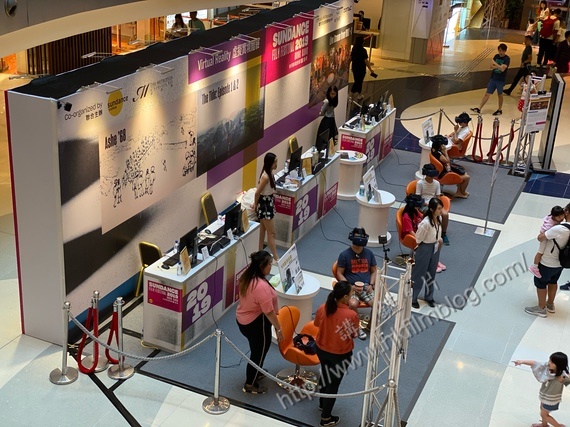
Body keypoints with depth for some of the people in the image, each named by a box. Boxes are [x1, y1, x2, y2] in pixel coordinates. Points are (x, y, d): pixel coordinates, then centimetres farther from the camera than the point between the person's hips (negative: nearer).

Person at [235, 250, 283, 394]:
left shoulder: (246, 277, -4)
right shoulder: (262, 286, -32)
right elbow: (268, 312, -27)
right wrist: (278, 329, -16)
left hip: (243, 319, 9)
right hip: (256, 323, -9)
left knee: (256, 349, 29)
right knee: (259, 351, 11)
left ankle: (256, 372, 50)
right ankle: (250, 384, 25)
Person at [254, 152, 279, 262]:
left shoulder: (270, 173, 2)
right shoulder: (265, 177, -27)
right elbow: (257, 192, -20)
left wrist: (256, 204, 17)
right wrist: (255, 205, -4)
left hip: (269, 202, 9)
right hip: (264, 204, -9)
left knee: (263, 230, 19)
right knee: (271, 233, -3)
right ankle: (276, 258, 3)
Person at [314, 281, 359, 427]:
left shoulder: (322, 308, -16)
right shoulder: (351, 315, -30)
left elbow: (317, 324, 3)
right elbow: (354, 334, -12)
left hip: (322, 350, 5)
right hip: (340, 355, -5)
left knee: (325, 376, 30)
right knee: (333, 383, 13)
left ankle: (322, 404, 52)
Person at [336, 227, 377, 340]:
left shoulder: (369, 253, 6)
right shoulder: (344, 254, -4)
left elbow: (374, 271, 14)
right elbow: (339, 274, -2)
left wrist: (371, 285, -3)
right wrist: (351, 287, -13)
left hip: (366, 287, 3)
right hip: (351, 287, -3)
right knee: (353, 304, -34)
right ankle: (357, 327, -8)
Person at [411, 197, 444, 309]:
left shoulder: (438, 219, -8)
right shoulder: (426, 223, -31)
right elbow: (418, 238, -19)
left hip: (435, 248, 7)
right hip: (425, 249, -7)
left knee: (431, 274, 22)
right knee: (419, 274, 10)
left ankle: (429, 297, 41)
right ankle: (412, 298, 29)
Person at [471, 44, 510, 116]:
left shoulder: (507, 59, -11)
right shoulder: (496, 56, 6)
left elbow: (502, 69, -23)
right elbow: (491, 66, 2)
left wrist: (495, 64, -30)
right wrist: (498, 66, -14)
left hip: (501, 80, -5)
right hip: (493, 78, 5)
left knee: (500, 95, 9)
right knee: (487, 94, 4)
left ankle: (500, 110, 24)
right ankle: (479, 108, 4)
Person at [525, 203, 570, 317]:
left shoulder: (559, 229, -34)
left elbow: (540, 238, -23)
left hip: (547, 264, -7)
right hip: (560, 263, 7)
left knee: (541, 284, 14)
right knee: (553, 282, 28)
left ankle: (541, 308, 29)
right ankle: (550, 304, 46)